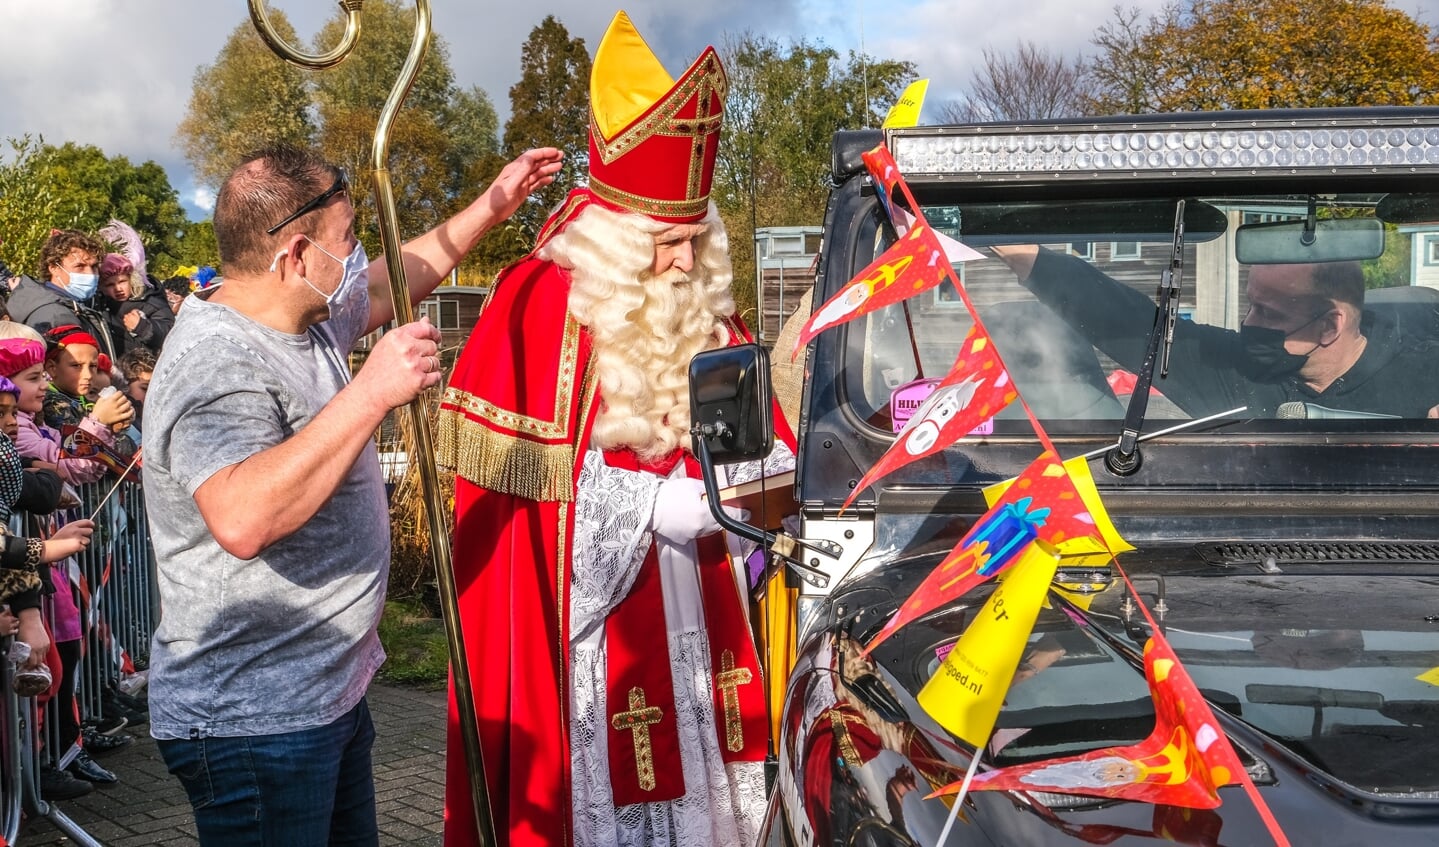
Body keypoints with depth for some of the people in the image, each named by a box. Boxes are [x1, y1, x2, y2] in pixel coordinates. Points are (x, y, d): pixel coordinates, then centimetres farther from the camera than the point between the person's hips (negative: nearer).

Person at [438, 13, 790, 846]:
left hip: (688, 603, 6)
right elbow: (536, 482, -15)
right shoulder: (544, 305, -12)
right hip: (587, 611, -6)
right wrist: (669, 503, -20)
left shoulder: (703, 313, 8)